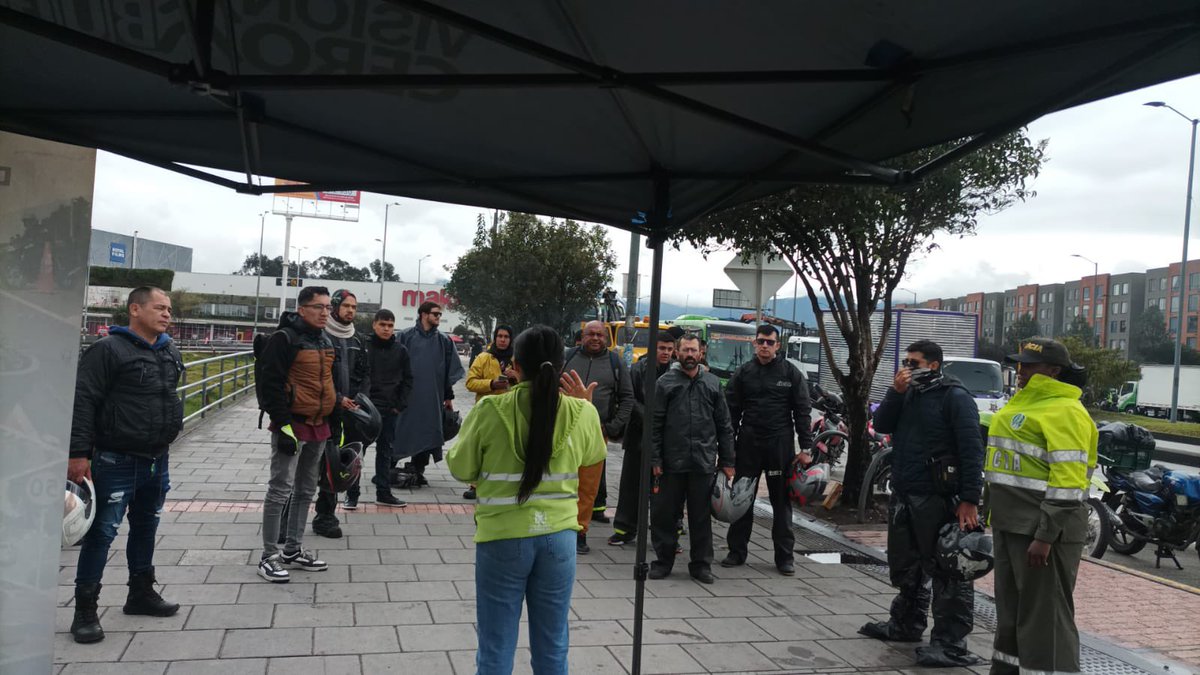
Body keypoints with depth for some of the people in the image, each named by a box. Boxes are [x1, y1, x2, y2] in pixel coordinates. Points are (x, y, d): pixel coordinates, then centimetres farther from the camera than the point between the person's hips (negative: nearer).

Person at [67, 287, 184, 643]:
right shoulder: (108, 350, -13)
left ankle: (141, 593, 33)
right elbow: (83, 402, -17)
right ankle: (85, 610, 7)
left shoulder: (171, 354, 10)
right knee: (102, 532, -3)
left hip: (157, 461, 8)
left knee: (146, 527, 18)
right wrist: (78, 453, -21)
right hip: (117, 463, -7)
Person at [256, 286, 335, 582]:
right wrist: (283, 424, -21)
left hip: (319, 426, 8)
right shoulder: (284, 338, -12)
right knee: (281, 489, -5)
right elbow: (271, 383, -17)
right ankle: (269, 557, 3)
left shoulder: (325, 341, 14)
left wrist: (332, 423, 19)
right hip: (293, 425, -8)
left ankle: (293, 550, 25)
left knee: (306, 490, 14)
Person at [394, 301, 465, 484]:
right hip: (407, 395, -2)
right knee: (400, 433, -1)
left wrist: (448, 397, 10)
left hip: (432, 398, 3)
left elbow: (451, 371, 12)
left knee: (426, 434, 4)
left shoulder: (444, 341, 10)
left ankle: (418, 469, 16)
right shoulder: (406, 336, 1)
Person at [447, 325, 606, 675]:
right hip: (558, 535, 2)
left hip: (502, 536, -2)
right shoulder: (581, 414, -4)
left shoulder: (490, 410, -11)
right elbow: (594, 457, 16)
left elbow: (461, 469, 1)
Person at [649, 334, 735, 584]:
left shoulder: (712, 383, 10)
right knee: (663, 513, 6)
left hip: (704, 462, 1)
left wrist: (727, 462, 7)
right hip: (672, 462, -1)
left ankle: (701, 563, 20)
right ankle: (663, 560, 20)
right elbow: (654, 424, 0)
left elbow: (724, 426, 11)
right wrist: (654, 459, -7)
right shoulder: (666, 382, 3)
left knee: (701, 516, 8)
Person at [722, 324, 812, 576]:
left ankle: (785, 555, 12)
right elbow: (732, 410, 6)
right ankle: (737, 550, 17)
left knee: (781, 500, 5)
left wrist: (805, 447, -4)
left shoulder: (791, 373, 2)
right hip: (748, 442, 2)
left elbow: (802, 411, 2)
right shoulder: (743, 373, 6)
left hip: (780, 444, -1)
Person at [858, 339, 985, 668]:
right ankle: (906, 624, 34)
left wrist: (970, 499, -23)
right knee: (906, 567, 19)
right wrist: (895, 391, -7)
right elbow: (881, 425, 7)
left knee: (946, 571, -5)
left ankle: (950, 644, -1)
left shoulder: (954, 397, -10)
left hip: (938, 499, -9)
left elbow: (972, 449, -16)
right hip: (903, 495, 9)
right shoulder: (908, 394, 16)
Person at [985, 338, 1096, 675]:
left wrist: (1046, 535, -24)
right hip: (1011, 526, 10)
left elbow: (1068, 482, -21)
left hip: (1043, 530, -10)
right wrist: (997, 518, 22)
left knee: (1044, 616, -5)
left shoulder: (1064, 411, -14)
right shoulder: (1024, 403, 17)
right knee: (1011, 609, 18)